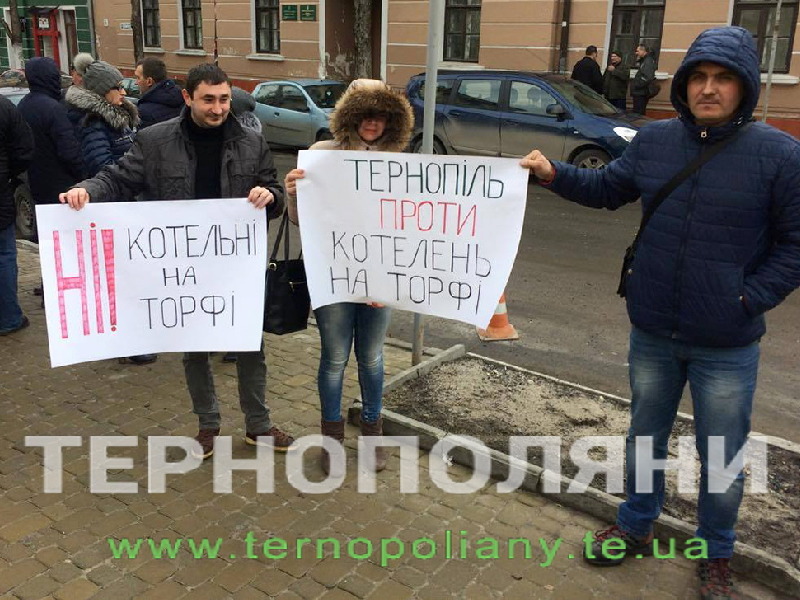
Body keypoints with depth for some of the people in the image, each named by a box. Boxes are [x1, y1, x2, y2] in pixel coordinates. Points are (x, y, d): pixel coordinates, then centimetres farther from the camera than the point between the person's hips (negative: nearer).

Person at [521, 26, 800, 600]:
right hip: (652, 335, 3)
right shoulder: (654, 140, -2)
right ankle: (636, 528, 44)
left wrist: (749, 299, -14)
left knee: (722, 460, 13)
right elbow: (607, 188, 14)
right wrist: (555, 174, -1)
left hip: (728, 347, -3)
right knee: (644, 439, 21)